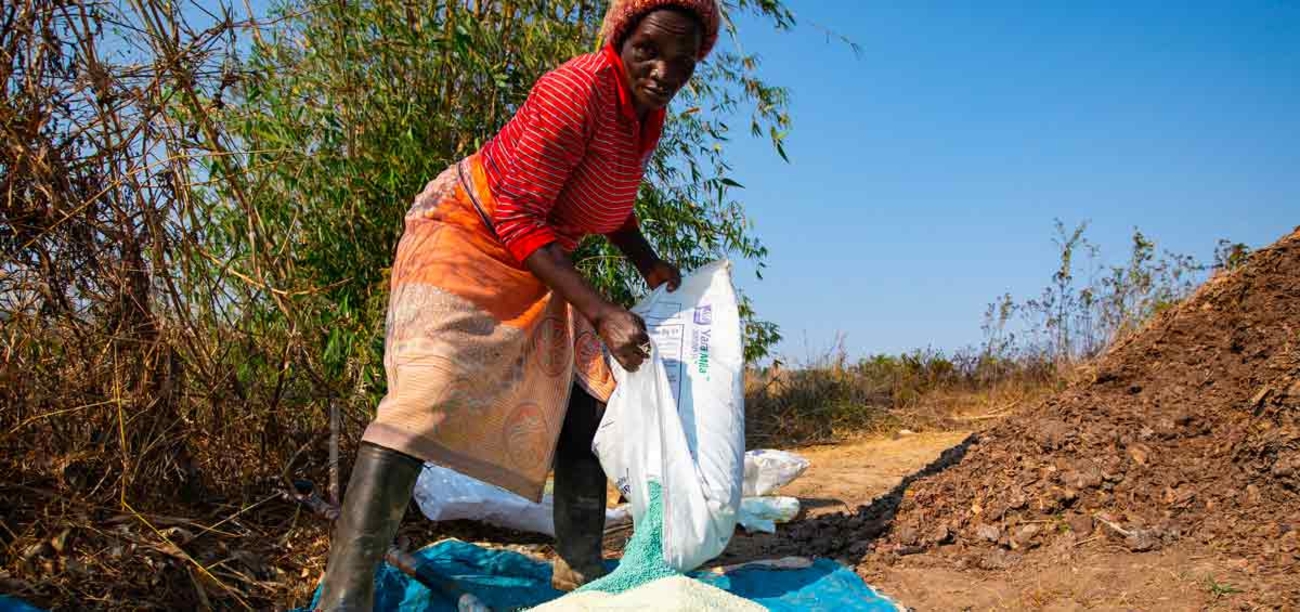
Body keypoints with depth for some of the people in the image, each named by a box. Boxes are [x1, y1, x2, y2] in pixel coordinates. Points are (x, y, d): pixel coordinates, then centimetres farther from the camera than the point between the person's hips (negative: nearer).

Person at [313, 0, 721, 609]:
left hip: (537, 264, 9)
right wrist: (601, 312, -29)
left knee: (588, 402, 3)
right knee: (425, 398, -25)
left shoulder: (649, 112, 2)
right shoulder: (577, 91, -25)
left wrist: (649, 263, 0)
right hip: (467, 232, -9)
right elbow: (518, 217, -26)